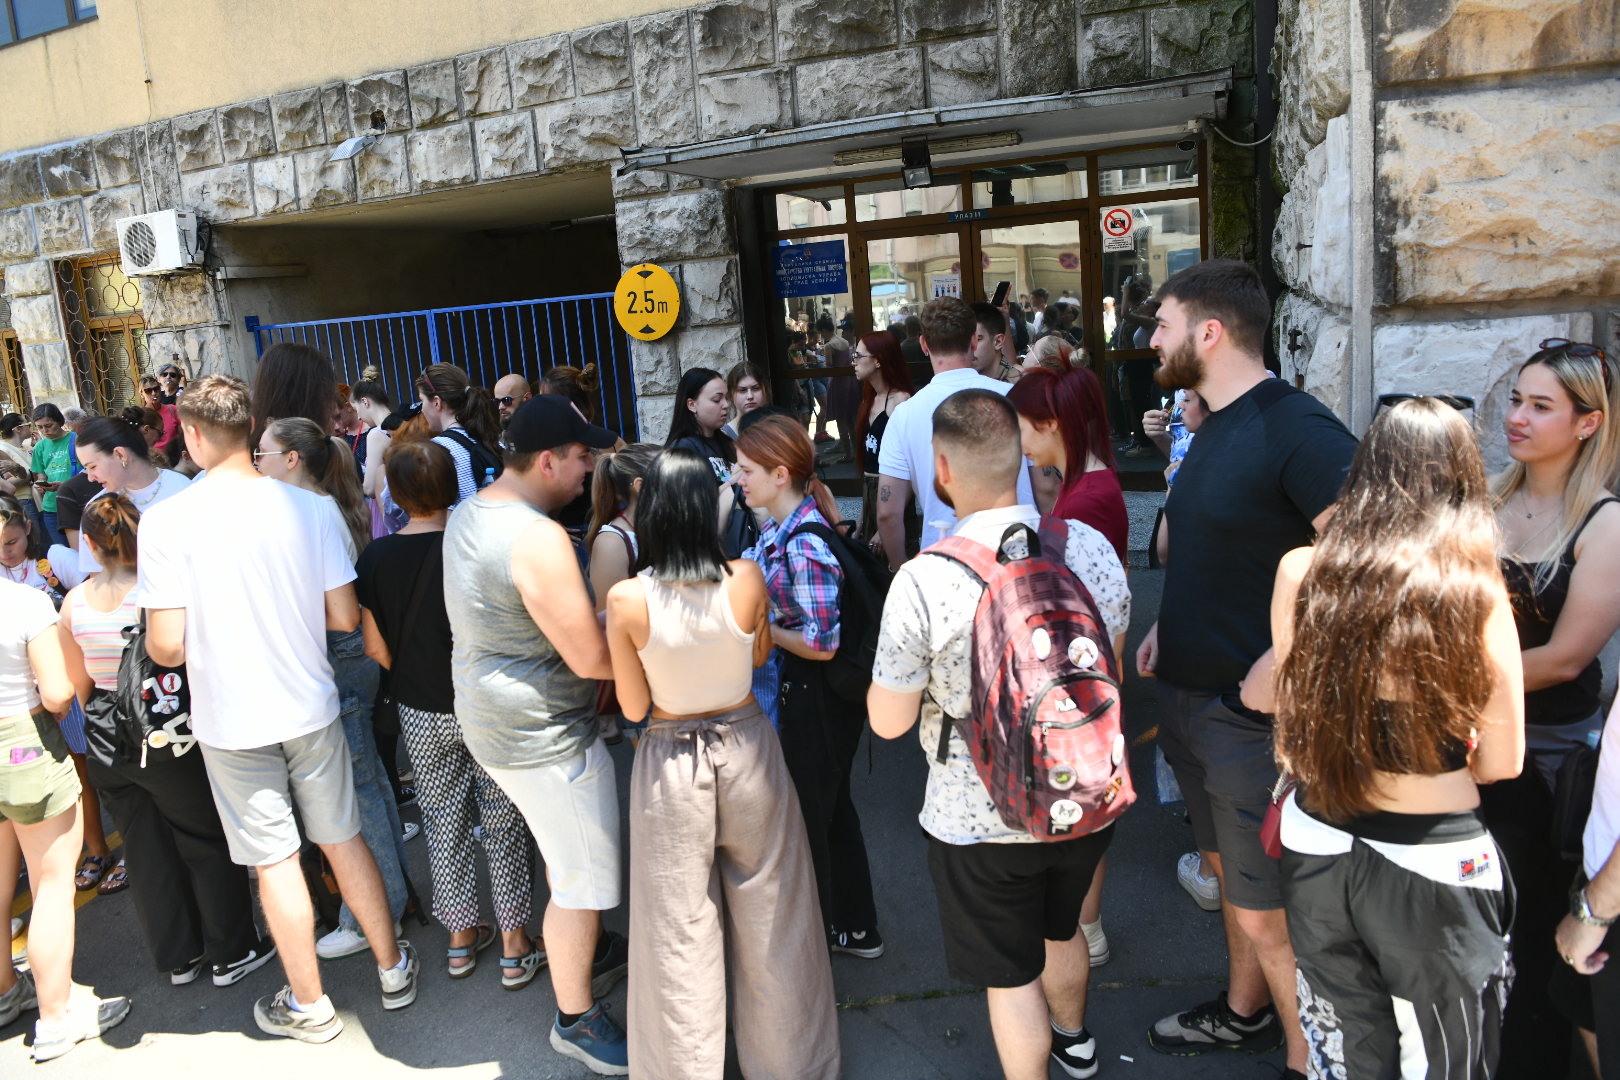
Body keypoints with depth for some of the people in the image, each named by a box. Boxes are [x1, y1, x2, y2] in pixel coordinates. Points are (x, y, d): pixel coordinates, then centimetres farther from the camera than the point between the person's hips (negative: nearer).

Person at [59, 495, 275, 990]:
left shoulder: (73, 603, -3)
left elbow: (78, 684, 7)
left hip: (109, 747, 5)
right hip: (168, 741, -5)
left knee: (146, 851, 16)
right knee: (207, 843, 10)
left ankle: (179, 956, 30)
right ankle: (231, 953, 20)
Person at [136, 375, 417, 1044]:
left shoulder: (166, 520, -15)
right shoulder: (310, 507, -8)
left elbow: (167, 647, -15)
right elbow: (344, 617, -5)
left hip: (232, 719, -2)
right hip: (311, 707, 2)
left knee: (275, 860, 10)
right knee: (342, 837, 17)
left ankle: (309, 1005, 26)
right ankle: (394, 968, 29)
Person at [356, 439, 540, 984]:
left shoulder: (377, 557, -8)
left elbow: (377, 649, -2)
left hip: (420, 713, 3)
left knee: (444, 821, 18)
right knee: (503, 821, 10)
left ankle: (461, 937, 31)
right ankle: (513, 944, 19)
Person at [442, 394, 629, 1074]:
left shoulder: (468, 514, 4)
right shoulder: (538, 539, -28)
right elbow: (591, 658, -26)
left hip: (490, 718, 10)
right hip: (544, 738, -10)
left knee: (563, 853, 29)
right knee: (583, 883, 7)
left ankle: (578, 956, 49)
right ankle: (576, 1018, 24)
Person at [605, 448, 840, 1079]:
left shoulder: (626, 600, -19)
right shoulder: (747, 579, -15)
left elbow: (634, 707, -9)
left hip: (670, 762, -1)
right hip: (746, 749, 2)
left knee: (679, 934, 16)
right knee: (770, 917, 19)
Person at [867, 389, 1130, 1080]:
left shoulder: (923, 582, -26)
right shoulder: (1092, 547, -11)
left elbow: (888, 722, -15)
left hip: (981, 819, -6)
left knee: (1010, 977, 16)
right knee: (1060, 927, 33)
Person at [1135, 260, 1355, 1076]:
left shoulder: (1298, 428, -19)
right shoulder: (1215, 426, 10)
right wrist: (1170, 625, 9)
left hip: (1254, 713, -9)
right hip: (1189, 696, 9)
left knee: (1267, 914, 3)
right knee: (1229, 871, 24)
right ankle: (1244, 1013, 45)